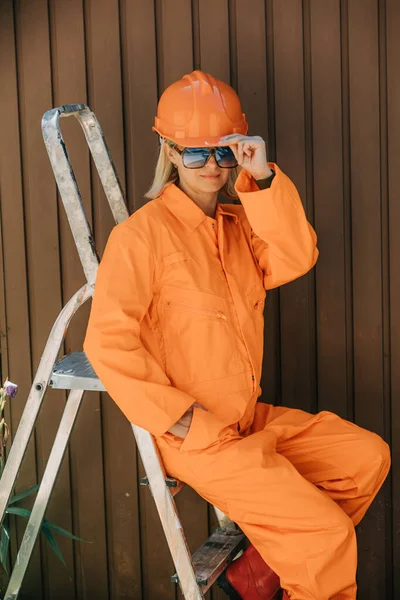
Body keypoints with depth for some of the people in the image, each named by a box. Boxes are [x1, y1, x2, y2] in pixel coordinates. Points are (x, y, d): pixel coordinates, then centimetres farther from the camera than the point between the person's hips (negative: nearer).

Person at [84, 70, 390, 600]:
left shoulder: (239, 225, 12)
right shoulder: (143, 233, -12)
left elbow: (296, 258, -7)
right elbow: (108, 342, -20)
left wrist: (264, 179, -17)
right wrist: (181, 418, -18)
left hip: (252, 419, 8)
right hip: (193, 437, -8)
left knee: (369, 457, 9)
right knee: (328, 534, -14)